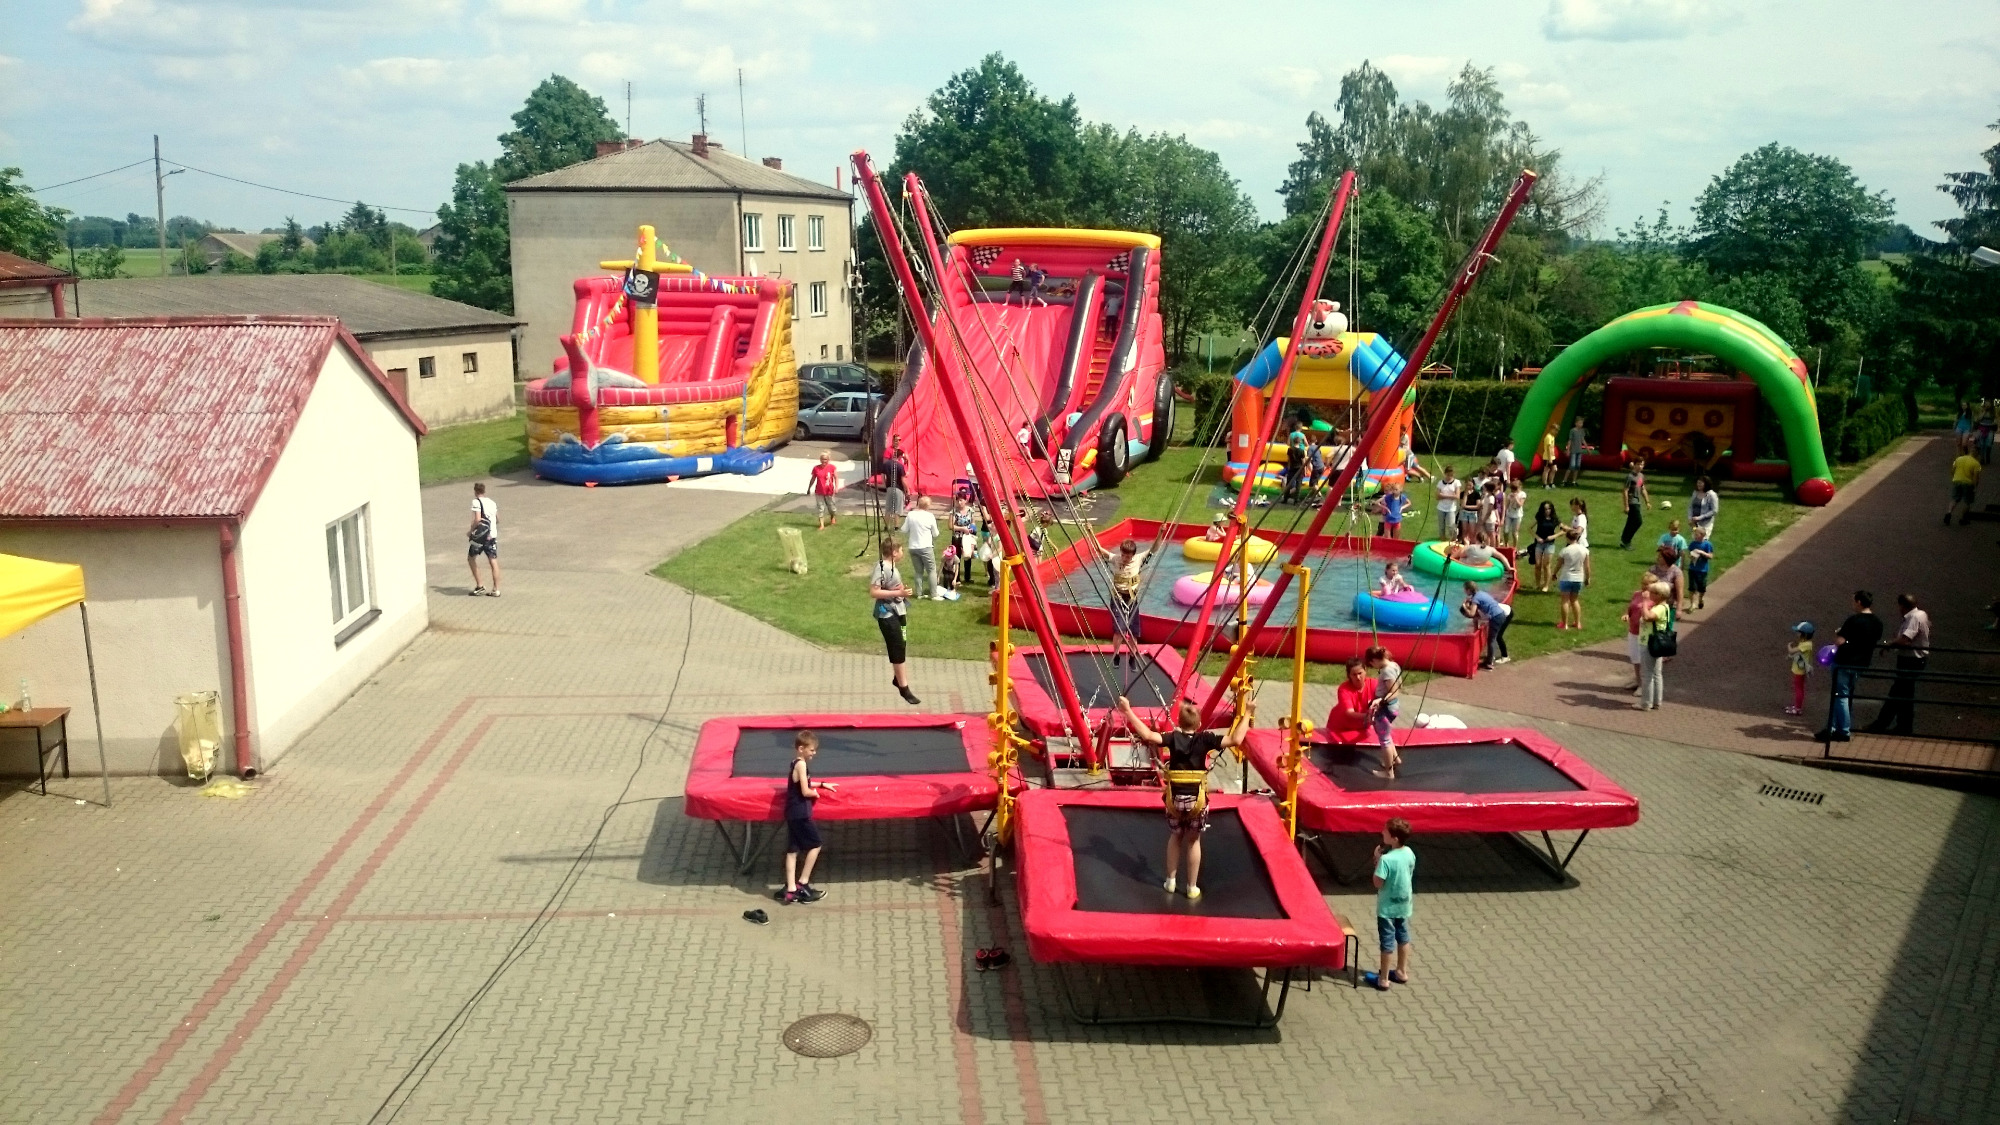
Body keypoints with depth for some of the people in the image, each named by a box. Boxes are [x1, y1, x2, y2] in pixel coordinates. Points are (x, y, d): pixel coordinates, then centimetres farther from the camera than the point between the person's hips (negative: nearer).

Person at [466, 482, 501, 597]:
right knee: (493, 561, 3)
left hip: (480, 535, -6)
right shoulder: (492, 502, 13)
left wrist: (470, 530, -6)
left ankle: (479, 586, 7)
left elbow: (477, 519, -18)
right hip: (492, 535, 6)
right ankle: (496, 590, -1)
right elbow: (497, 520, 17)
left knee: (471, 558, 12)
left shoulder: (476, 502, -7)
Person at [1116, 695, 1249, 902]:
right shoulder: (1205, 739, -9)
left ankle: (1171, 881, 30)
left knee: (1175, 837, 22)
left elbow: (1148, 735, -23)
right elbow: (1236, 739, -17)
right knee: (1194, 841, 14)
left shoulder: (1173, 737, -8)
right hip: (1197, 798, -1)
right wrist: (1246, 715, -10)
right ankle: (1192, 887, 19)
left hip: (1175, 797, 1)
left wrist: (1128, 711, -21)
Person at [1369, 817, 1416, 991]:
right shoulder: (1409, 853, -7)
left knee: (1387, 941, 5)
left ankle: (1383, 979, 16)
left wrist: (1377, 859, -16)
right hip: (1404, 904, 7)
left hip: (1387, 906, -7)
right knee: (1403, 937, 21)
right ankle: (1402, 972, 36)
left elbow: (1378, 883, -22)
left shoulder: (1386, 859, -29)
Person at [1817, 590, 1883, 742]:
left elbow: (1840, 641, -22)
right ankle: (1832, 728, 19)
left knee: (1841, 696, 0)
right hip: (1861, 664, 8)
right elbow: (1876, 642, 19)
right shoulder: (1877, 623, 6)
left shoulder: (1854, 620, -18)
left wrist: (1837, 634, -1)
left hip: (1845, 663, -8)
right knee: (1846, 695, 15)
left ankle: (1844, 732, 0)